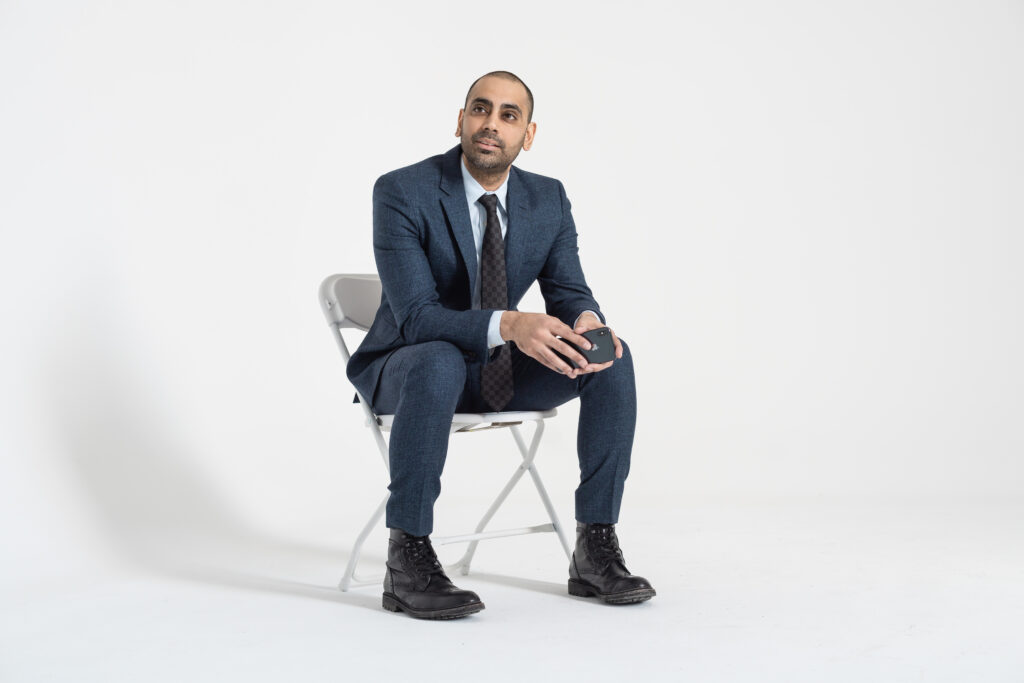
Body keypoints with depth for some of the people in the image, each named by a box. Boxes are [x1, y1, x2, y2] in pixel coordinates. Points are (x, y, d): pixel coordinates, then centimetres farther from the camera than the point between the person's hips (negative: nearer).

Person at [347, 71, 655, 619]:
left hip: (503, 369, 5)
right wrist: (508, 325, -43)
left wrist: (586, 322, -28)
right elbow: (416, 316, -26)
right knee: (439, 362, -40)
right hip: (408, 366, -5)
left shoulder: (548, 199, -2)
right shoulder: (402, 193, -18)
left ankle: (595, 548, -14)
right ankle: (407, 562, -29)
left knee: (613, 357, -17)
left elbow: (568, 292, -2)